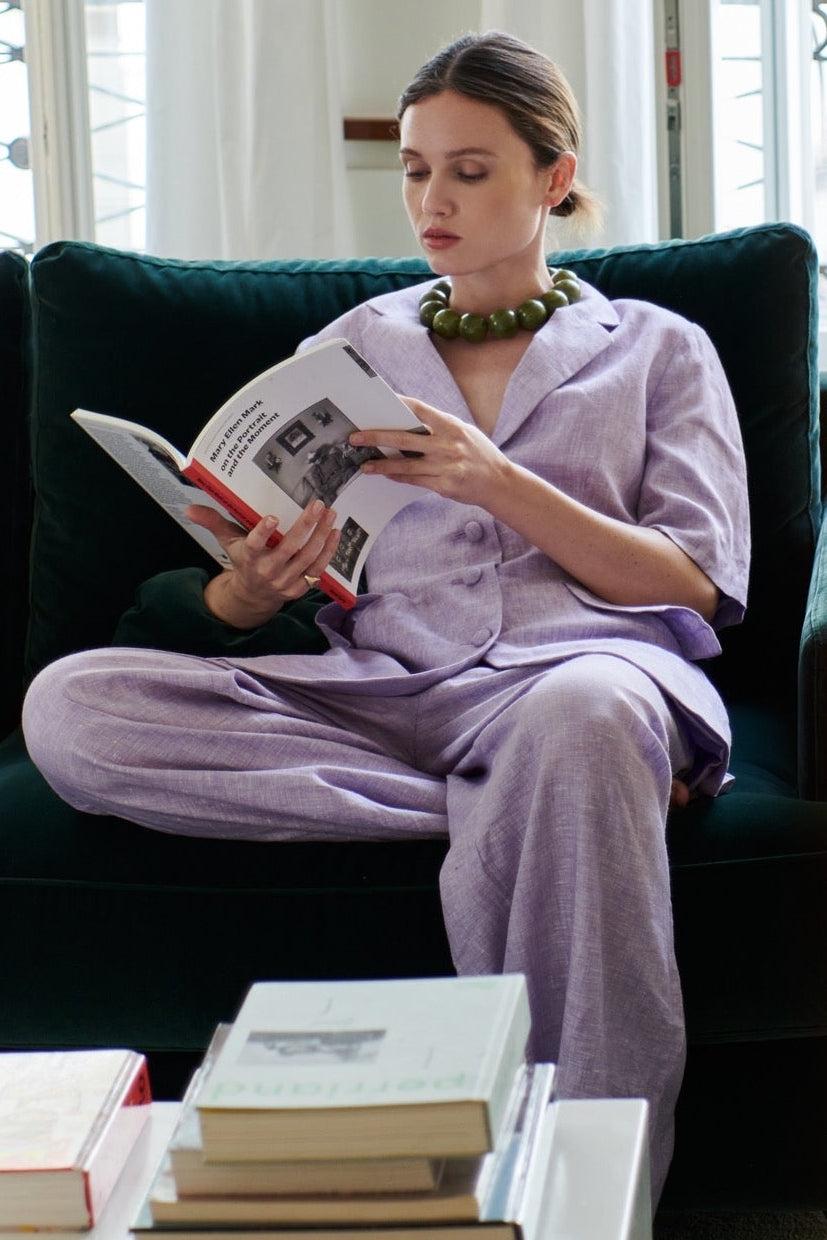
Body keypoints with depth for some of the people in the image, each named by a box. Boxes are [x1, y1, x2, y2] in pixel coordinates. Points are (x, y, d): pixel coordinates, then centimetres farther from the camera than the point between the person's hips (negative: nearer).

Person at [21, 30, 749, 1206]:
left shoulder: (656, 350, 20)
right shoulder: (351, 347, 26)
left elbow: (698, 586, 5)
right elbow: (257, 598, 19)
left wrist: (500, 484, -9)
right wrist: (255, 585, -9)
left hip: (577, 659, -3)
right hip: (376, 687, 3)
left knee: (581, 714, -44)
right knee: (70, 706, -25)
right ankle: (521, 813, -25)